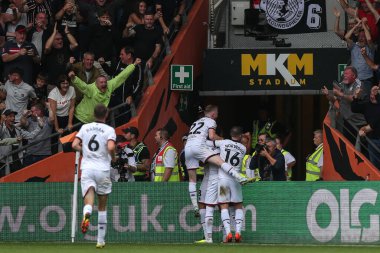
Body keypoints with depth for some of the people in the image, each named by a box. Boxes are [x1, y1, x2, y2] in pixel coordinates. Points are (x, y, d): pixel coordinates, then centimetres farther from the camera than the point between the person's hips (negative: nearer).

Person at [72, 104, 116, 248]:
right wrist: (113, 157, 4)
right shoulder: (109, 130, -1)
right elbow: (111, 147, -16)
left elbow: (75, 145, 4)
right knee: (102, 207, 12)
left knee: (89, 200, -12)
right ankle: (101, 240, 15)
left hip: (87, 168, 1)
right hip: (103, 169, -1)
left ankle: (87, 214, -50)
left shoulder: (85, 127, 9)